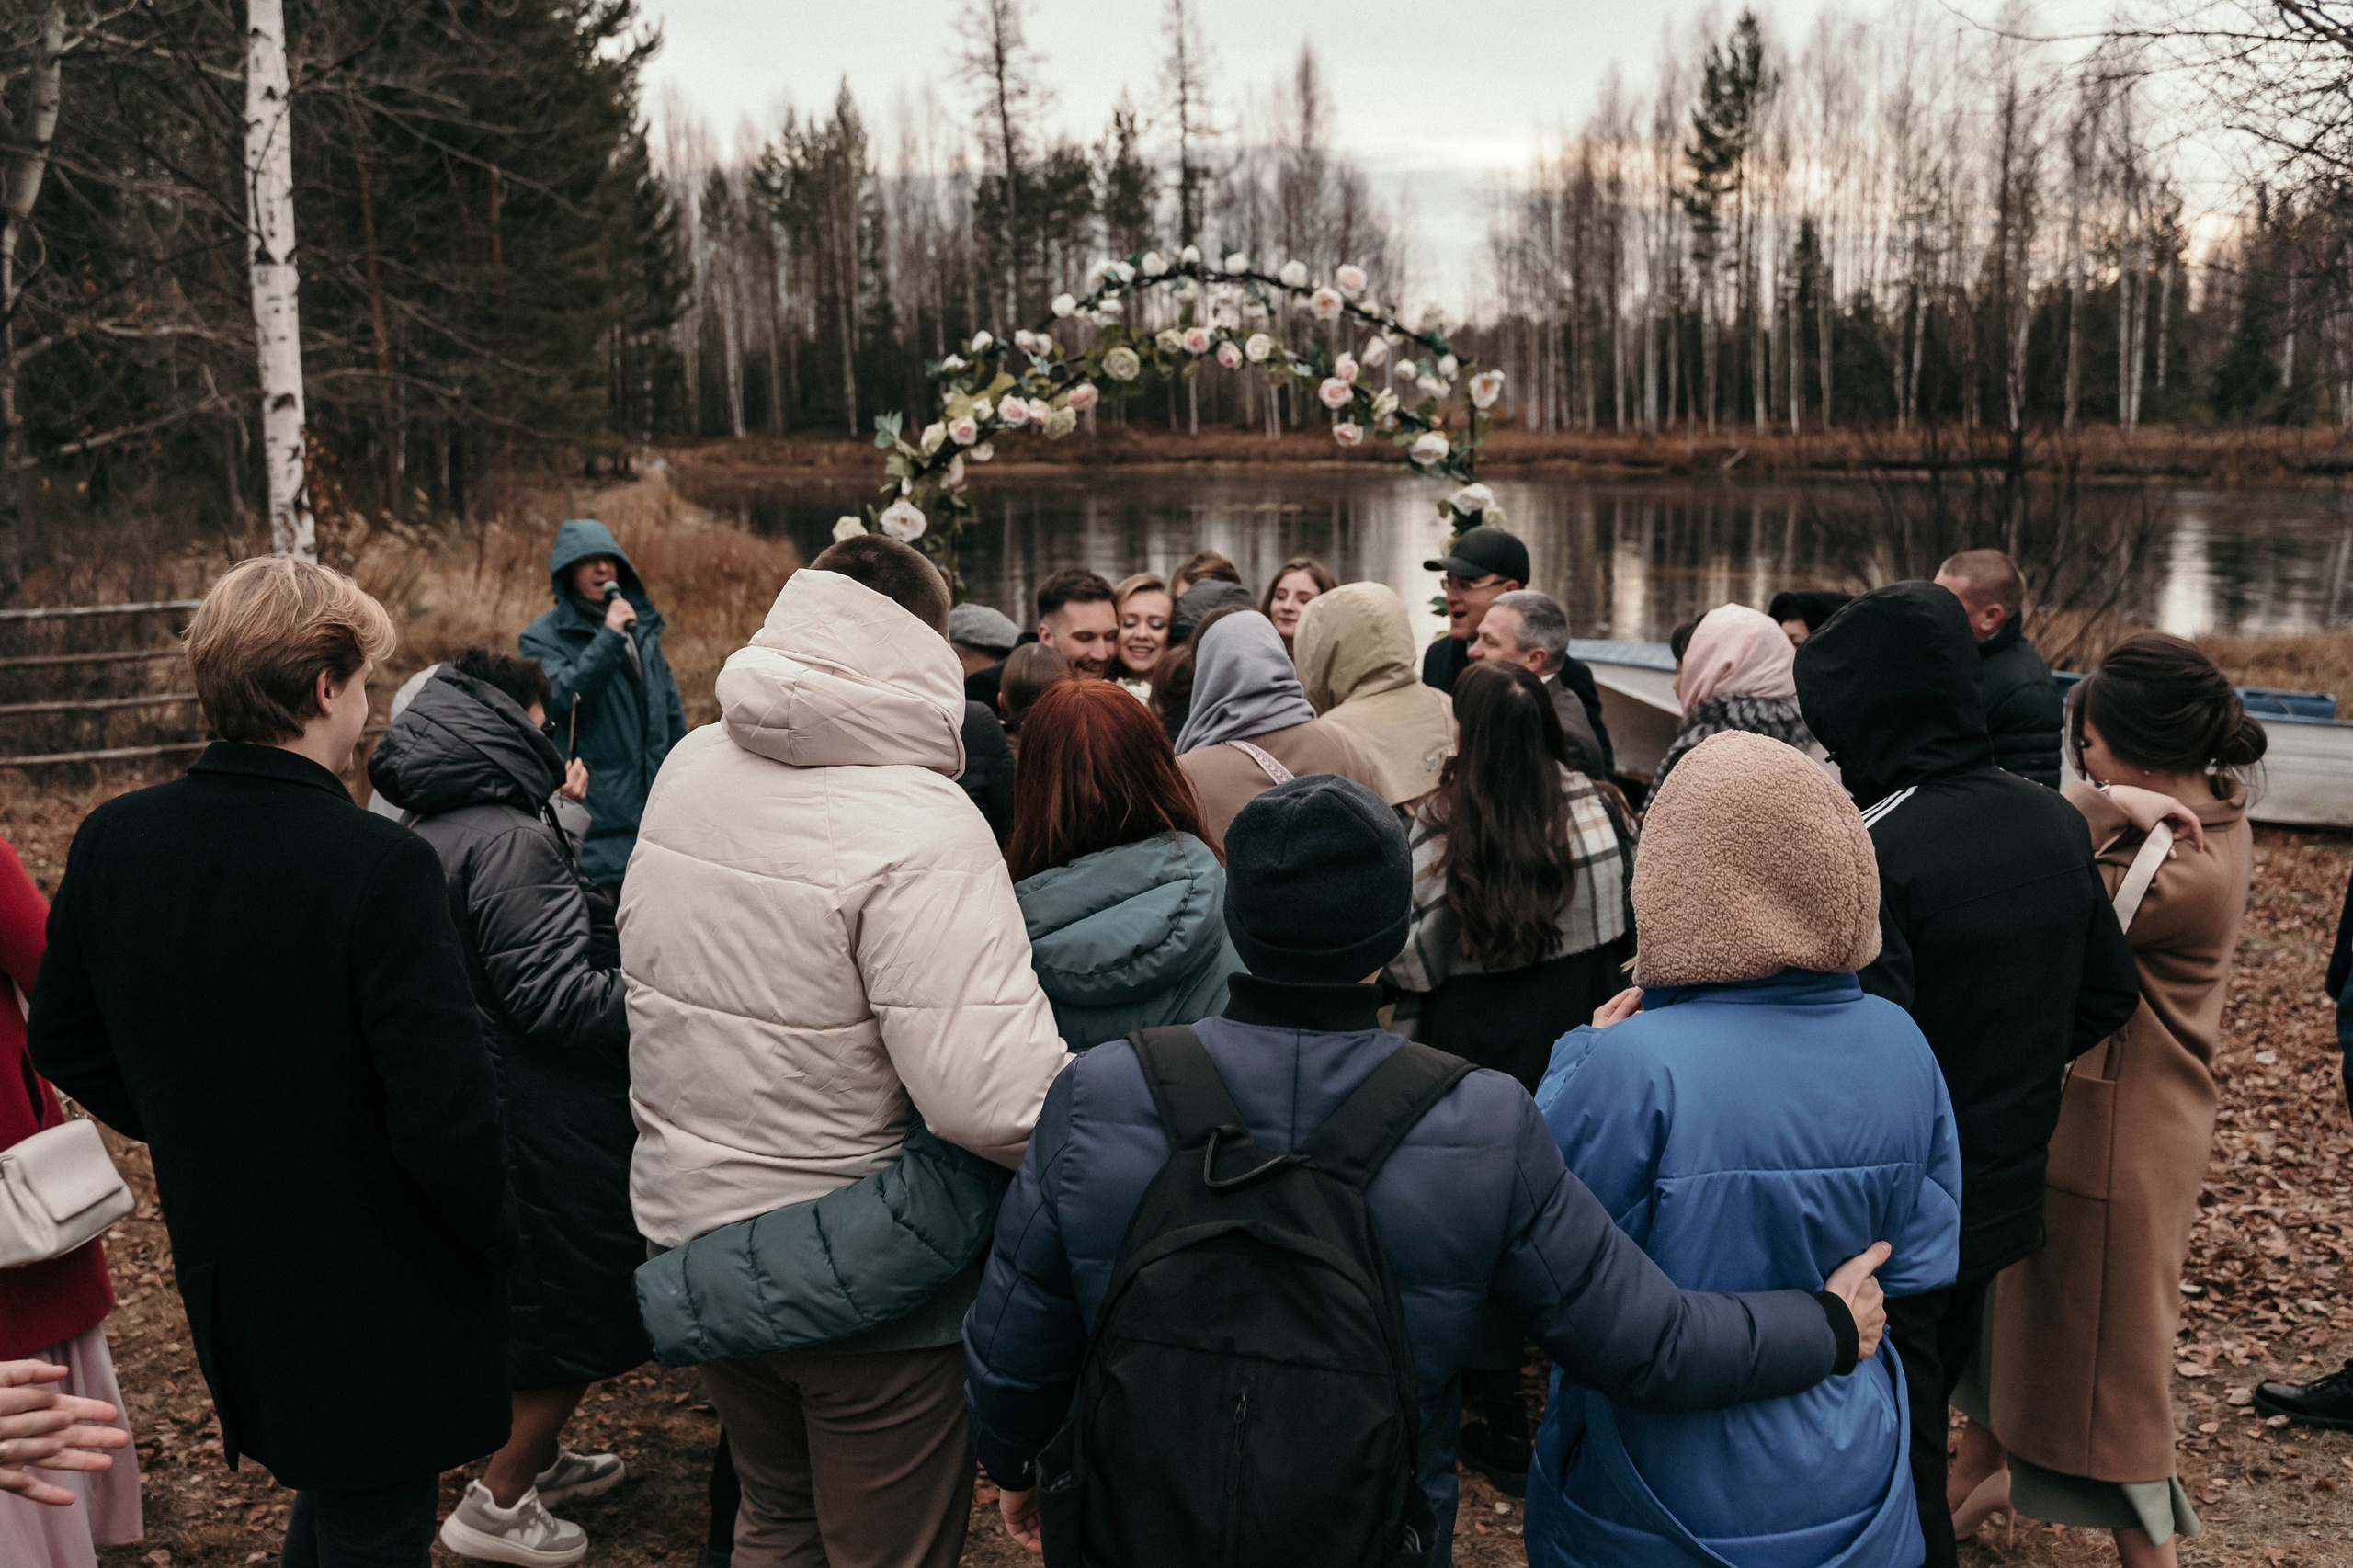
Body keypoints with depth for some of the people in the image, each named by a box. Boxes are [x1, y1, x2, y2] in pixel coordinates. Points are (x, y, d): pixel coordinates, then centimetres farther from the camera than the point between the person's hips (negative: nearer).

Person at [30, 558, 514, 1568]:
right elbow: (446, 1118, -27)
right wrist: (494, 1242, -9)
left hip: (222, 1275, 6)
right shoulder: (381, 867, -27)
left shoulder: (111, 842, -6)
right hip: (374, 1296, -6)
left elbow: (65, 1046, 7)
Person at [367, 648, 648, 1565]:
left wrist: (563, 814, 22)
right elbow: (554, 996, -26)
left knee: (535, 1291, 25)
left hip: (484, 1104, 10)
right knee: (580, 1303, 6)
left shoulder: (429, 835, 6)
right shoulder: (508, 842, -23)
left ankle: (538, 1459, 41)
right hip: (546, 1123, -10)